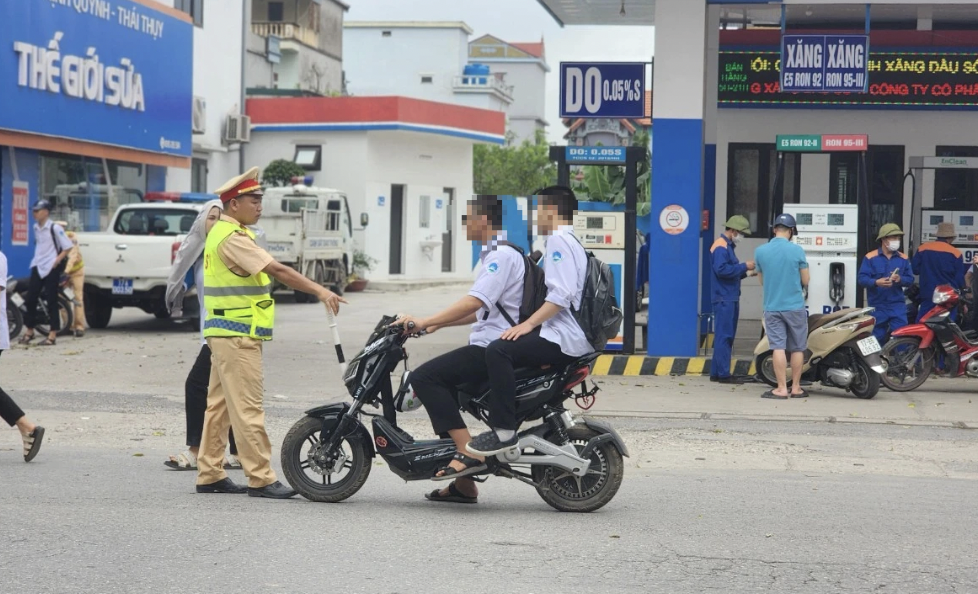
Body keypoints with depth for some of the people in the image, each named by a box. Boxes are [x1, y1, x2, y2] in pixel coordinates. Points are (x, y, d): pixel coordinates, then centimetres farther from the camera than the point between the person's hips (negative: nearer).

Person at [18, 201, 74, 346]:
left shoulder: (55, 228, -11)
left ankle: (52, 336, 0)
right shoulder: (36, 228, 9)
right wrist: (36, 259, 14)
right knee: (30, 299, 5)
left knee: (51, 301, -3)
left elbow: (68, 246, -10)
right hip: (37, 267, 7)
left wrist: (57, 261, -15)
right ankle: (29, 332, 18)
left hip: (51, 268, -7)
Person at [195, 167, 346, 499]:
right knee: (247, 408, -9)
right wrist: (320, 291, -26)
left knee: (220, 405, 12)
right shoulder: (232, 237, -18)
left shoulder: (222, 232, 15)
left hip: (226, 333, 11)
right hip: (237, 335, -11)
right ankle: (260, 478, -9)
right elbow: (277, 270, -24)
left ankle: (209, 474, 16)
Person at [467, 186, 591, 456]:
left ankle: (504, 431, -28)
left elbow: (562, 294, -21)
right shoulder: (571, 242, 23)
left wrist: (529, 324, -23)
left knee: (498, 351, -25)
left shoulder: (559, 240, -9)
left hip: (564, 337, -11)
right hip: (572, 335, 11)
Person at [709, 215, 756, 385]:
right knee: (724, 336, -9)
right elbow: (721, 269, -24)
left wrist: (745, 271, 10)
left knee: (726, 336, 12)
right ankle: (723, 374, -9)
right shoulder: (720, 246, -12)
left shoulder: (728, 246, 20)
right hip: (724, 299, -11)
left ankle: (717, 372, 17)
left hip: (730, 298, 11)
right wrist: (743, 266, -18)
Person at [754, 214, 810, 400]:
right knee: (797, 348, 8)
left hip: (772, 307, 2)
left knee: (778, 347, 0)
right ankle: (796, 388, 12)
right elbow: (805, 281, -2)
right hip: (795, 306, -2)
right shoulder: (796, 250, -8)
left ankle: (781, 388, -3)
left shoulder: (760, 251, 0)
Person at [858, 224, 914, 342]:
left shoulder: (903, 258, 8)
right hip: (877, 307, -2)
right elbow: (862, 279, -10)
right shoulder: (870, 258, -3)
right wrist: (876, 282, -29)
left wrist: (900, 279, -16)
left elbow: (910, 279, 7)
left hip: (898, 306, 2)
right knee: (876, 338, 7)